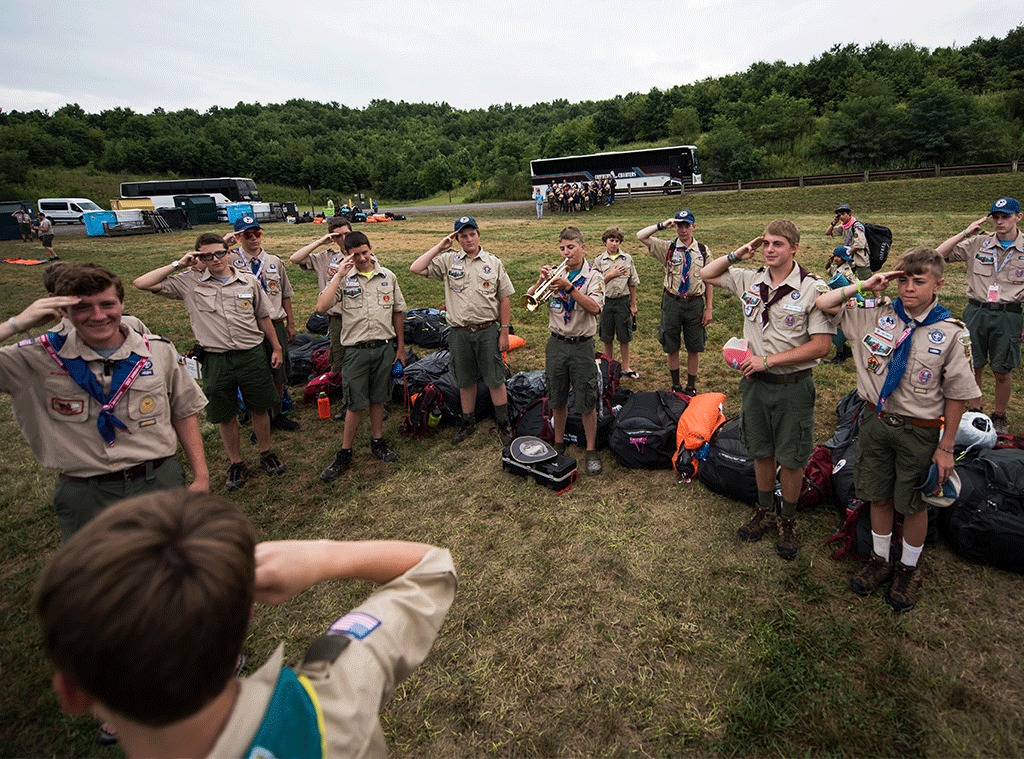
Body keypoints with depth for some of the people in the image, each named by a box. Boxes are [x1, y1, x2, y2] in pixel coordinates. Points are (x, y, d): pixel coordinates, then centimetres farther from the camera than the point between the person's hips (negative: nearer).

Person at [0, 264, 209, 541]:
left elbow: (184, 412, 4)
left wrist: (201, 476, 2)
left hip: (160, 480, 1)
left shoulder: (159, 350, -2)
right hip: (84, 495, 0)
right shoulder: (38, 358, -5)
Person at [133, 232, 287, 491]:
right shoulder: (189, 283, 0)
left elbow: (263, 317, 12)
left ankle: (266, 454, 32)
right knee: (225, 416, 11)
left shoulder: (249, 281, 3)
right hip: (216, 360, 0)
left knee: (260, 408, 11)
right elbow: (142, 283, -3)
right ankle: (236, 464, 28)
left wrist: (276, 348, 12)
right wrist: (178, 265, -3)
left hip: (252, 355, 0)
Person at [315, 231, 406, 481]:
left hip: (384, 347, 2)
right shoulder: (343, 279, -2)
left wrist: (400, 348, 10)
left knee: (378, 399, 13)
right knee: (355, 404, 2)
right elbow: (321, 307, -17)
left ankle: (377, 442, 30)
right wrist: (340, 275, -18)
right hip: (357, 350, -2)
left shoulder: (388, 277, 5)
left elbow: (398, 312, 11)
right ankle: (345, 454, 15)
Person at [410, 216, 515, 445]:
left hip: (487, 331, -1)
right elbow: (416, 269, -6)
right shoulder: (448, 261, 4)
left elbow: (504, 299, 4)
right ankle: (468, 422, 30)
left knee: (495, 379, 5)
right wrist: (439, 247, -4)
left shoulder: (493, 262, 3)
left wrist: (504, 331, -1)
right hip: (459, 333, 2)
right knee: (465, 381, 14)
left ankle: (504, 423, 19)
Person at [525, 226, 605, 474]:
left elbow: (595, 308, -21)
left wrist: (569, 287, -28)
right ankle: (559, 443, 32)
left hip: (581, 346, -3)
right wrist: (541, 281, -17)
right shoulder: (555, 274, 5)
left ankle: (591, 450, 16)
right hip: (556, 344, 3)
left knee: (587, 403, 2)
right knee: (557, 400, 15)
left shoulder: (593, 276, -4)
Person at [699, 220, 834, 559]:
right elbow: (706, 275, 14)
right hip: (755, 382, 4)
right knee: (761, 451, 17)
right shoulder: (749, 280, 0)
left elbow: (821, 345, -17)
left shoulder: (813, 288, -14)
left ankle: (787, 521, 30)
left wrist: (769, 360, -19)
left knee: (791, 458, 9)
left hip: (793, 387, -4)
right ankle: (765, 512, 36)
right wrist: (737, 254, -2)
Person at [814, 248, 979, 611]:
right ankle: (880, 560, 38)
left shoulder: (952, 333, -11)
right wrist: (864, 286, -10)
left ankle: (909, 569, 36)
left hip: (920, 432, -2)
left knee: (913, 503, 12)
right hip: (876, 421, 3)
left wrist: (946, 448, -5)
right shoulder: (877, 314, -4)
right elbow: (822, 304, 1)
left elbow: (956, 395, -7)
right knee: (878, 495, 16)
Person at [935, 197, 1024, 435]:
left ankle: (999, 416, 24)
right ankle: (974, 412, 25)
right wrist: (966, 233, -9)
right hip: (976, 311, 1)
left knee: (1002, 371, 6)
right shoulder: (978, 243, 2)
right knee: (974, 366, 9)